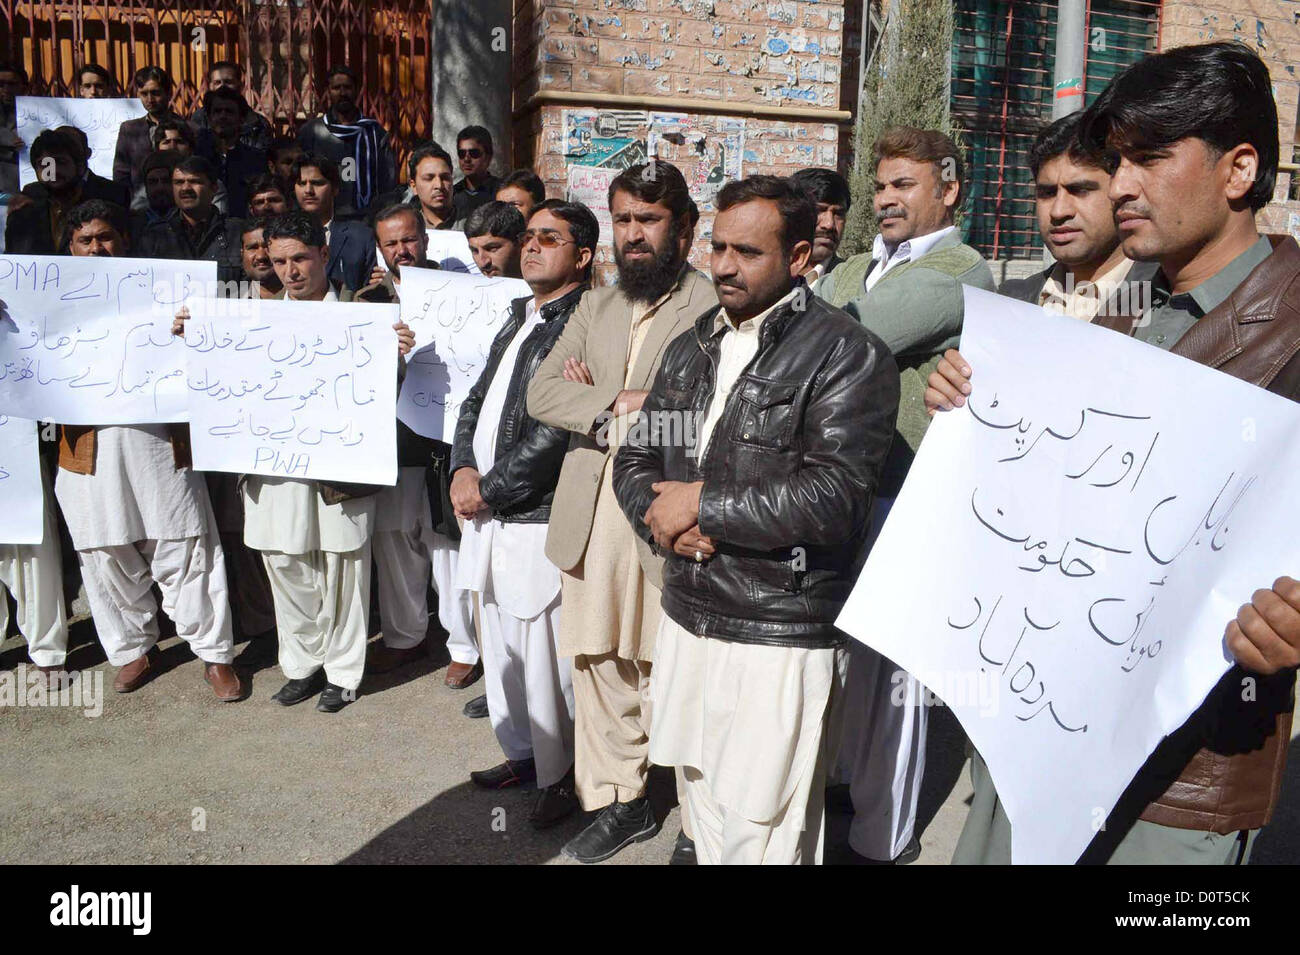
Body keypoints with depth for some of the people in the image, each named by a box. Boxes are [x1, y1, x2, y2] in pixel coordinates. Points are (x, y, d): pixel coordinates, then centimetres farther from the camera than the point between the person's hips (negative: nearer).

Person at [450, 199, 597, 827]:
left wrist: (488, 491, -12)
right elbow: (476, 403, 16)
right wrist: (463, 469, -1)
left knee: (545, 660, 1)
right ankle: (521, 753, 39)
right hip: (490, 517, 9)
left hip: (539, 522, -9)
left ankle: (561, 776, 22)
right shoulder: (519, 320, 16)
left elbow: (556, 429, -20)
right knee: (501, 649, 20)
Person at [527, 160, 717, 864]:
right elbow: (542, 392, 7)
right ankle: (618, 801, 31)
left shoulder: (715, 307, -5)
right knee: (600, 667, 13)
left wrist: (596, 397, -8)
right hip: (593, 519, 6)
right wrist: (618, 404, -11)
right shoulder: (595, 309, 17)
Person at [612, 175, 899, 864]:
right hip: (686, 619, 7)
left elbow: (832, 498, -22)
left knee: (762, 839, 3)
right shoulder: (692, 347, 12)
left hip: (779, 641, -6)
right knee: (702, 813, 20)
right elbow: (635, 459, 12)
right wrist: (665, 518, -10)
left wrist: (702, 502, -14)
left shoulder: (848, 355, -11)